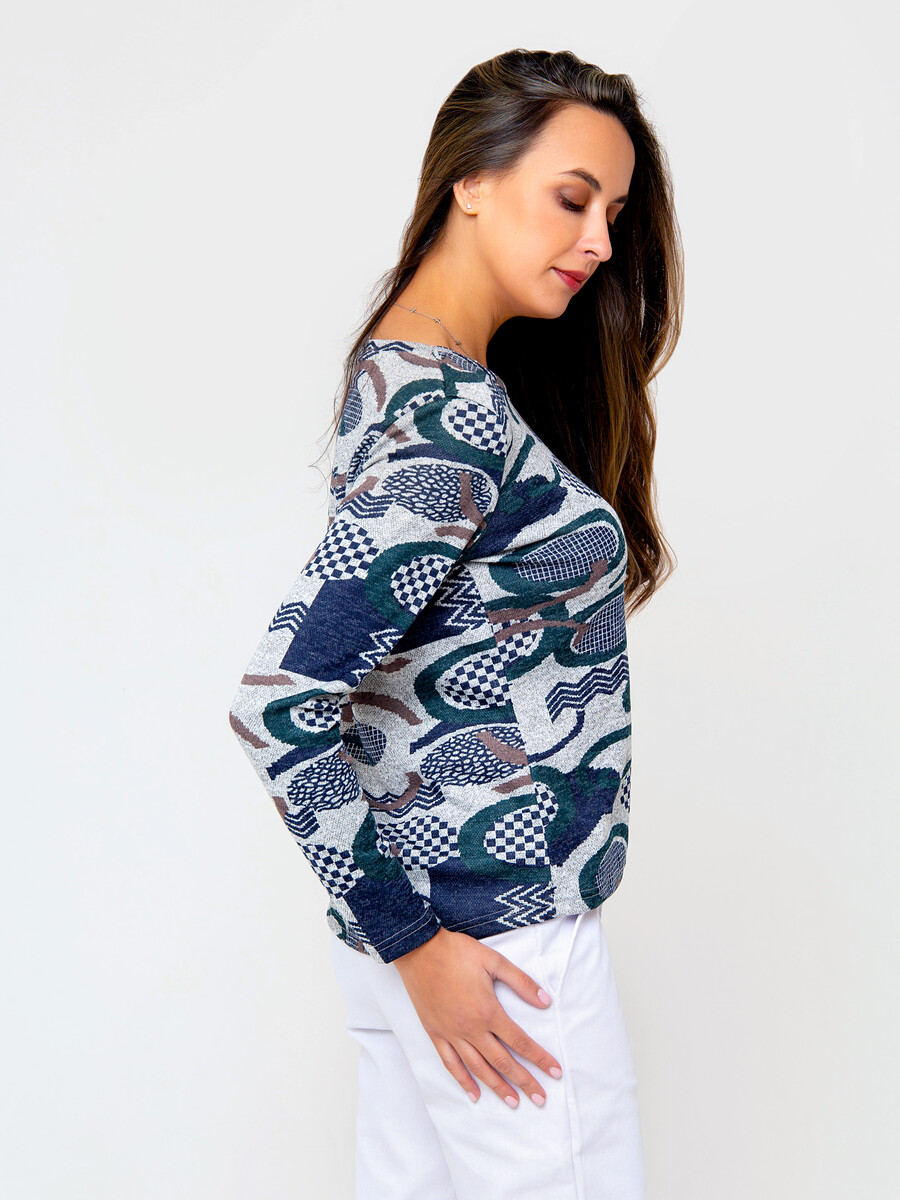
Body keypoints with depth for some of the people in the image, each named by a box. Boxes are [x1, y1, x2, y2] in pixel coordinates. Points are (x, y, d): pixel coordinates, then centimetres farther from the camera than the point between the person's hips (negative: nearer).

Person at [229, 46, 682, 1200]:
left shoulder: (403, 365, 7)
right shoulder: (452, 423, -22)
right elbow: (277, 703, -26)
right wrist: (412, 942, -18)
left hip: (416, 901, 9)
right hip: (493, 939, -9)